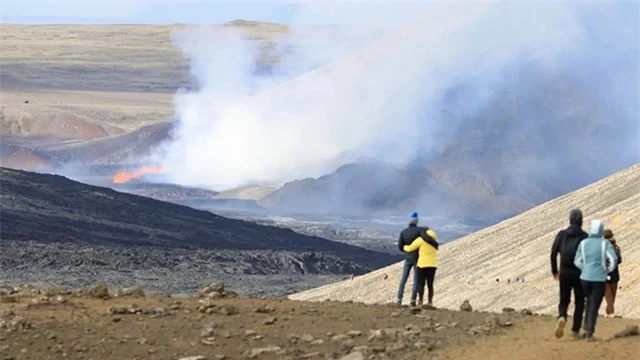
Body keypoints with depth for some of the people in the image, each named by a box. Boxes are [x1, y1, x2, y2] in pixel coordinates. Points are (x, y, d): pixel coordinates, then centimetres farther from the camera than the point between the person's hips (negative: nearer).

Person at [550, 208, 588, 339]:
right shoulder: (584, 237, -5)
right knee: (579, 302, 12)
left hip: (564, 273, 2)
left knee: (564, 300, 12)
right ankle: (575, 330, 9)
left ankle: (561, 317, -19)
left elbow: (553, 253, -1)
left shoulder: (561, 234, 2)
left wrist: (554, 270, 9)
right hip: (579, 273, -2)